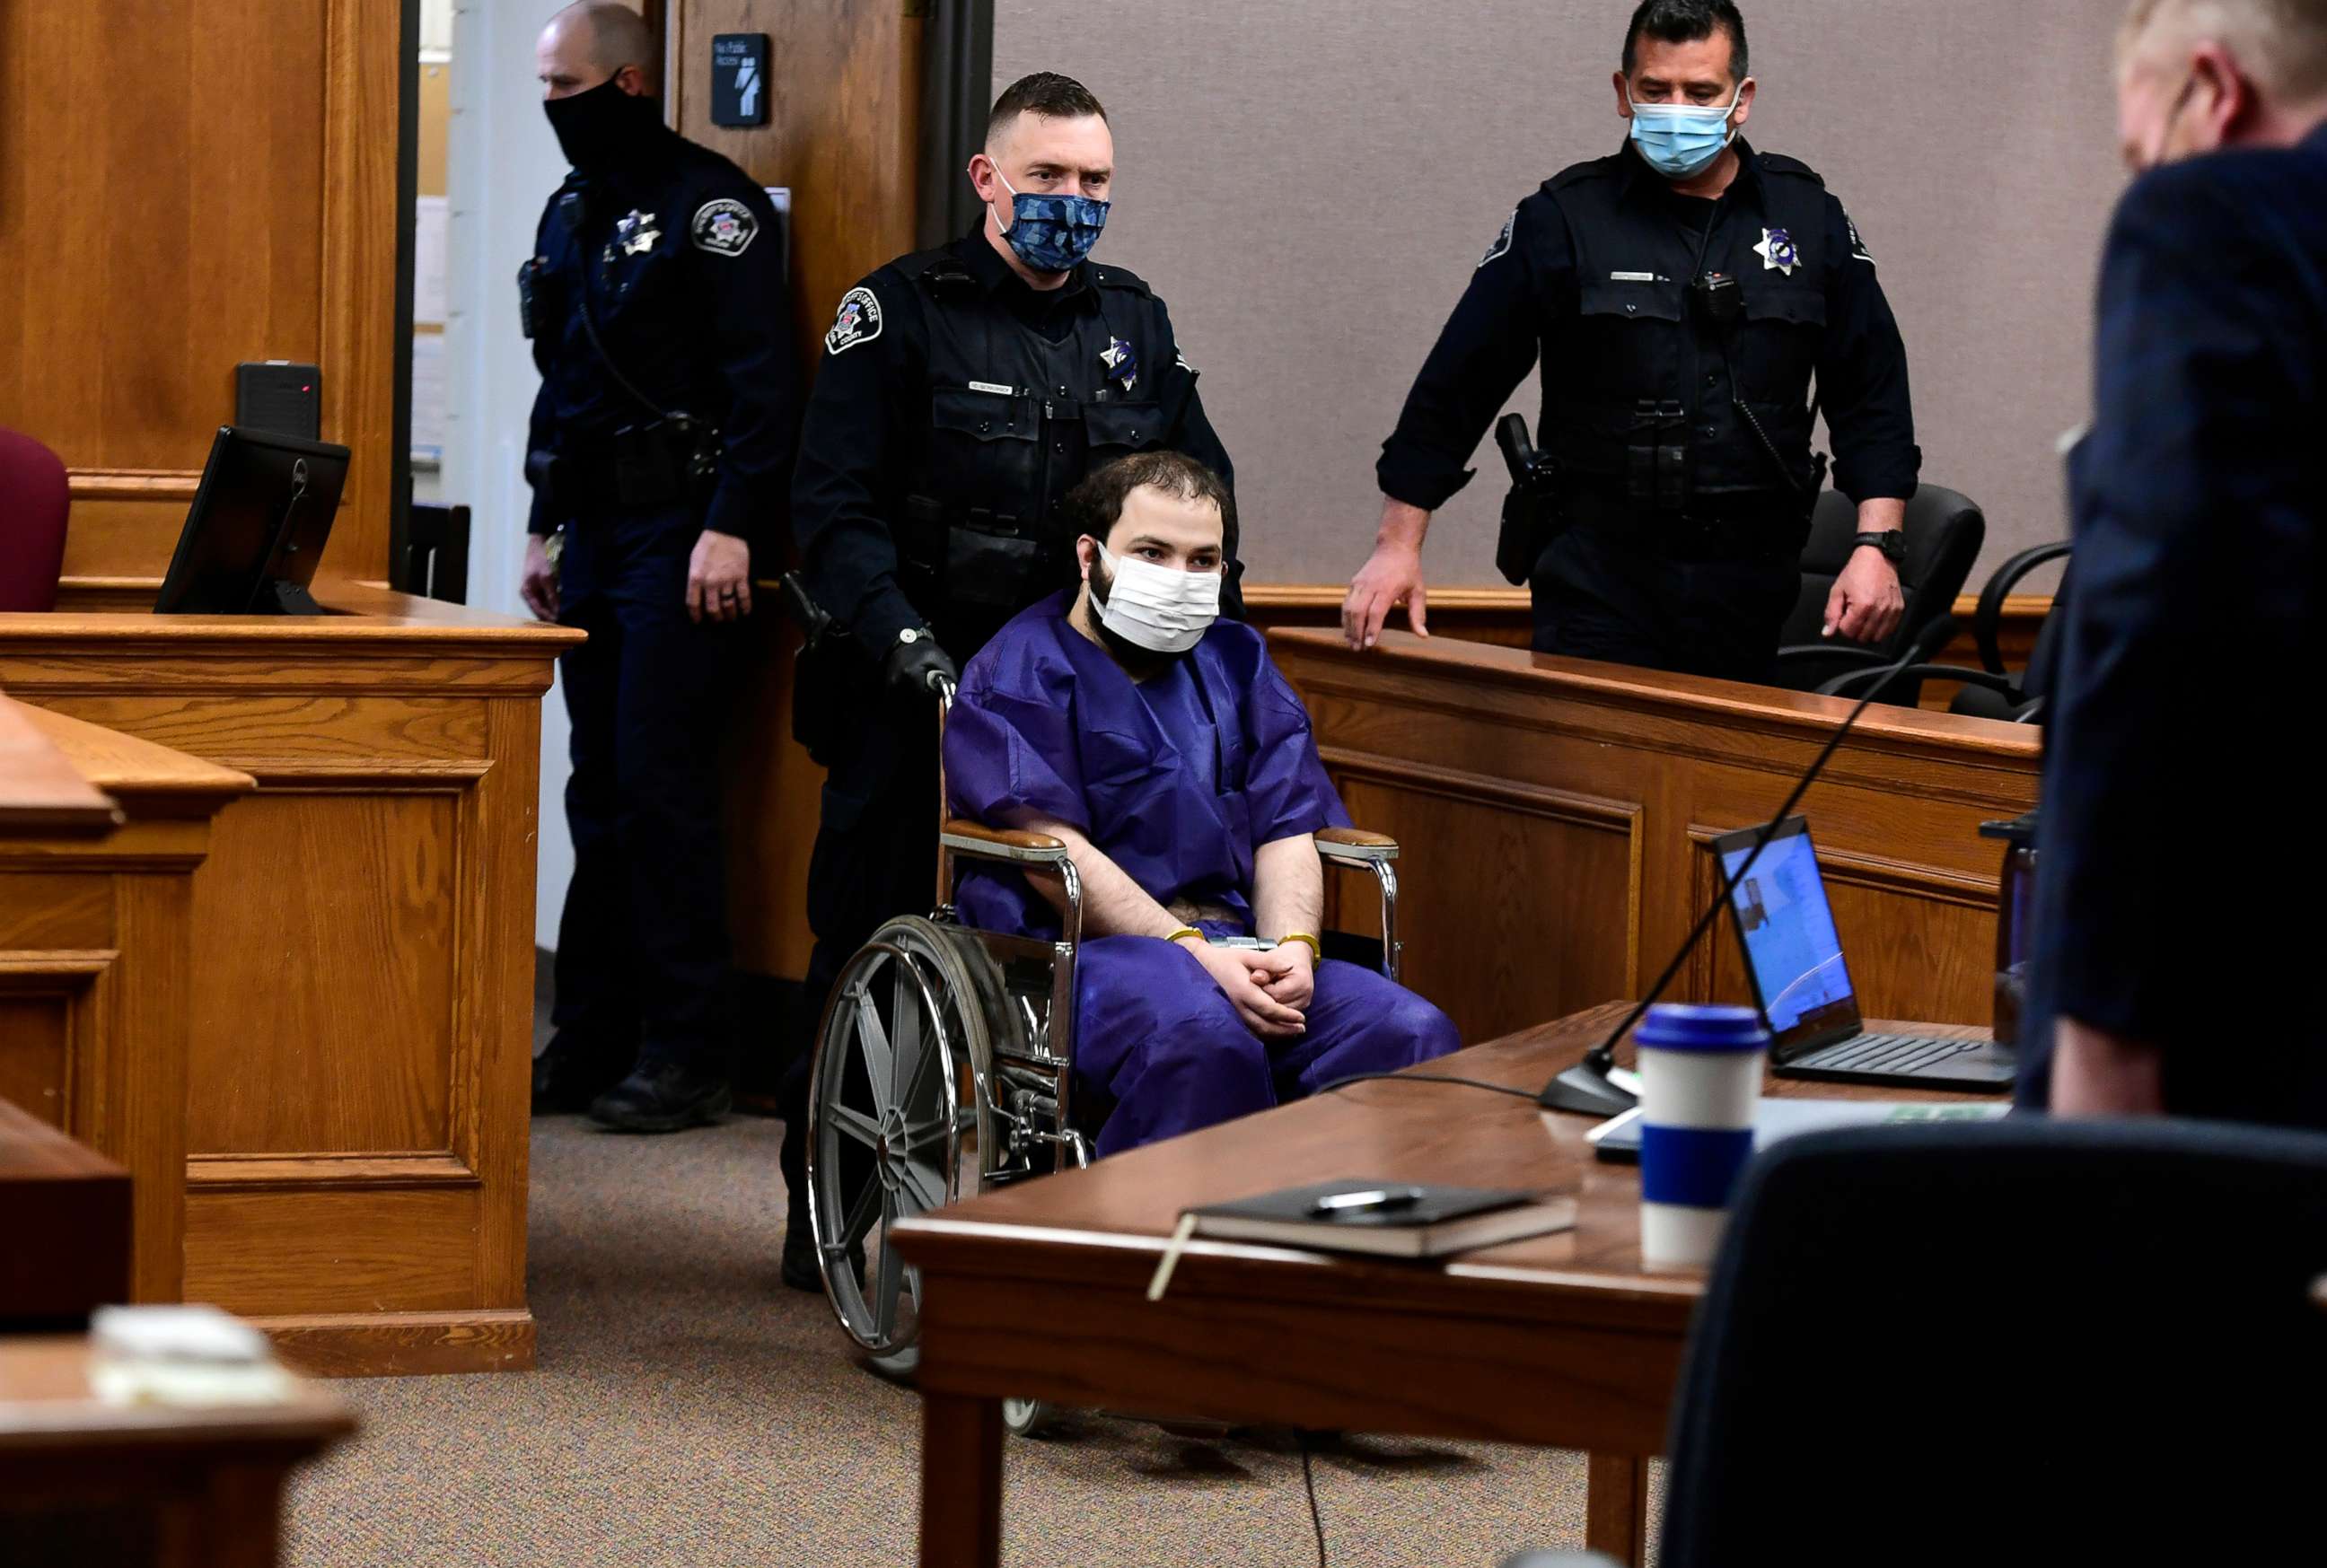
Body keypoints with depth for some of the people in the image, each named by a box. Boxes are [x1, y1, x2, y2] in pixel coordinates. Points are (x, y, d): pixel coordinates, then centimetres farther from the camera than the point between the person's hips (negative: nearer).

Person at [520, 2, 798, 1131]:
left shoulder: (706, 203, -9)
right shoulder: (571, 214, 17)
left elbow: (763, 382, -15)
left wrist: (730, 529, -21)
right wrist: (545, 528, 22)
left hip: (678, 540, -9)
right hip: (597, 540, 9)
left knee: (663, 792, -10)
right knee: (601, 795, 10)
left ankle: (686, 1056, -6)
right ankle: (593, 1042, 14)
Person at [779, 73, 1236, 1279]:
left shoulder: (1137, 325, 13)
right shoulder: (900, 312, -2)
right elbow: (836, 504, -9)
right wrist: (893, 628, -22)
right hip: (918, 686, -4)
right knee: (869, 952, 1)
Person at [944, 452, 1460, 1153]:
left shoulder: (1236, 661, 24)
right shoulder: (1020, 670, 5)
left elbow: (1287, 831, 15)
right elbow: (1054, 844, -9)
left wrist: (1292, 946, -8)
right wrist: (1195, 954, -20)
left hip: (1235, 943, 6)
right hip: (1082, 948, -6)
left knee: (1413, 1034, -22)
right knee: (1203, 1036, -40)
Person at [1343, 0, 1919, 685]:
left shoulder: (1809, 220, 8)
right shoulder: (1563, 221, 1)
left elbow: (1872, 396, 11)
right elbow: (1455, 385, 3)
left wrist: (1876, 547, -1)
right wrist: (1398, 547, 0)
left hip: (1755, 593, 2)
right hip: (1597, 588, -2)